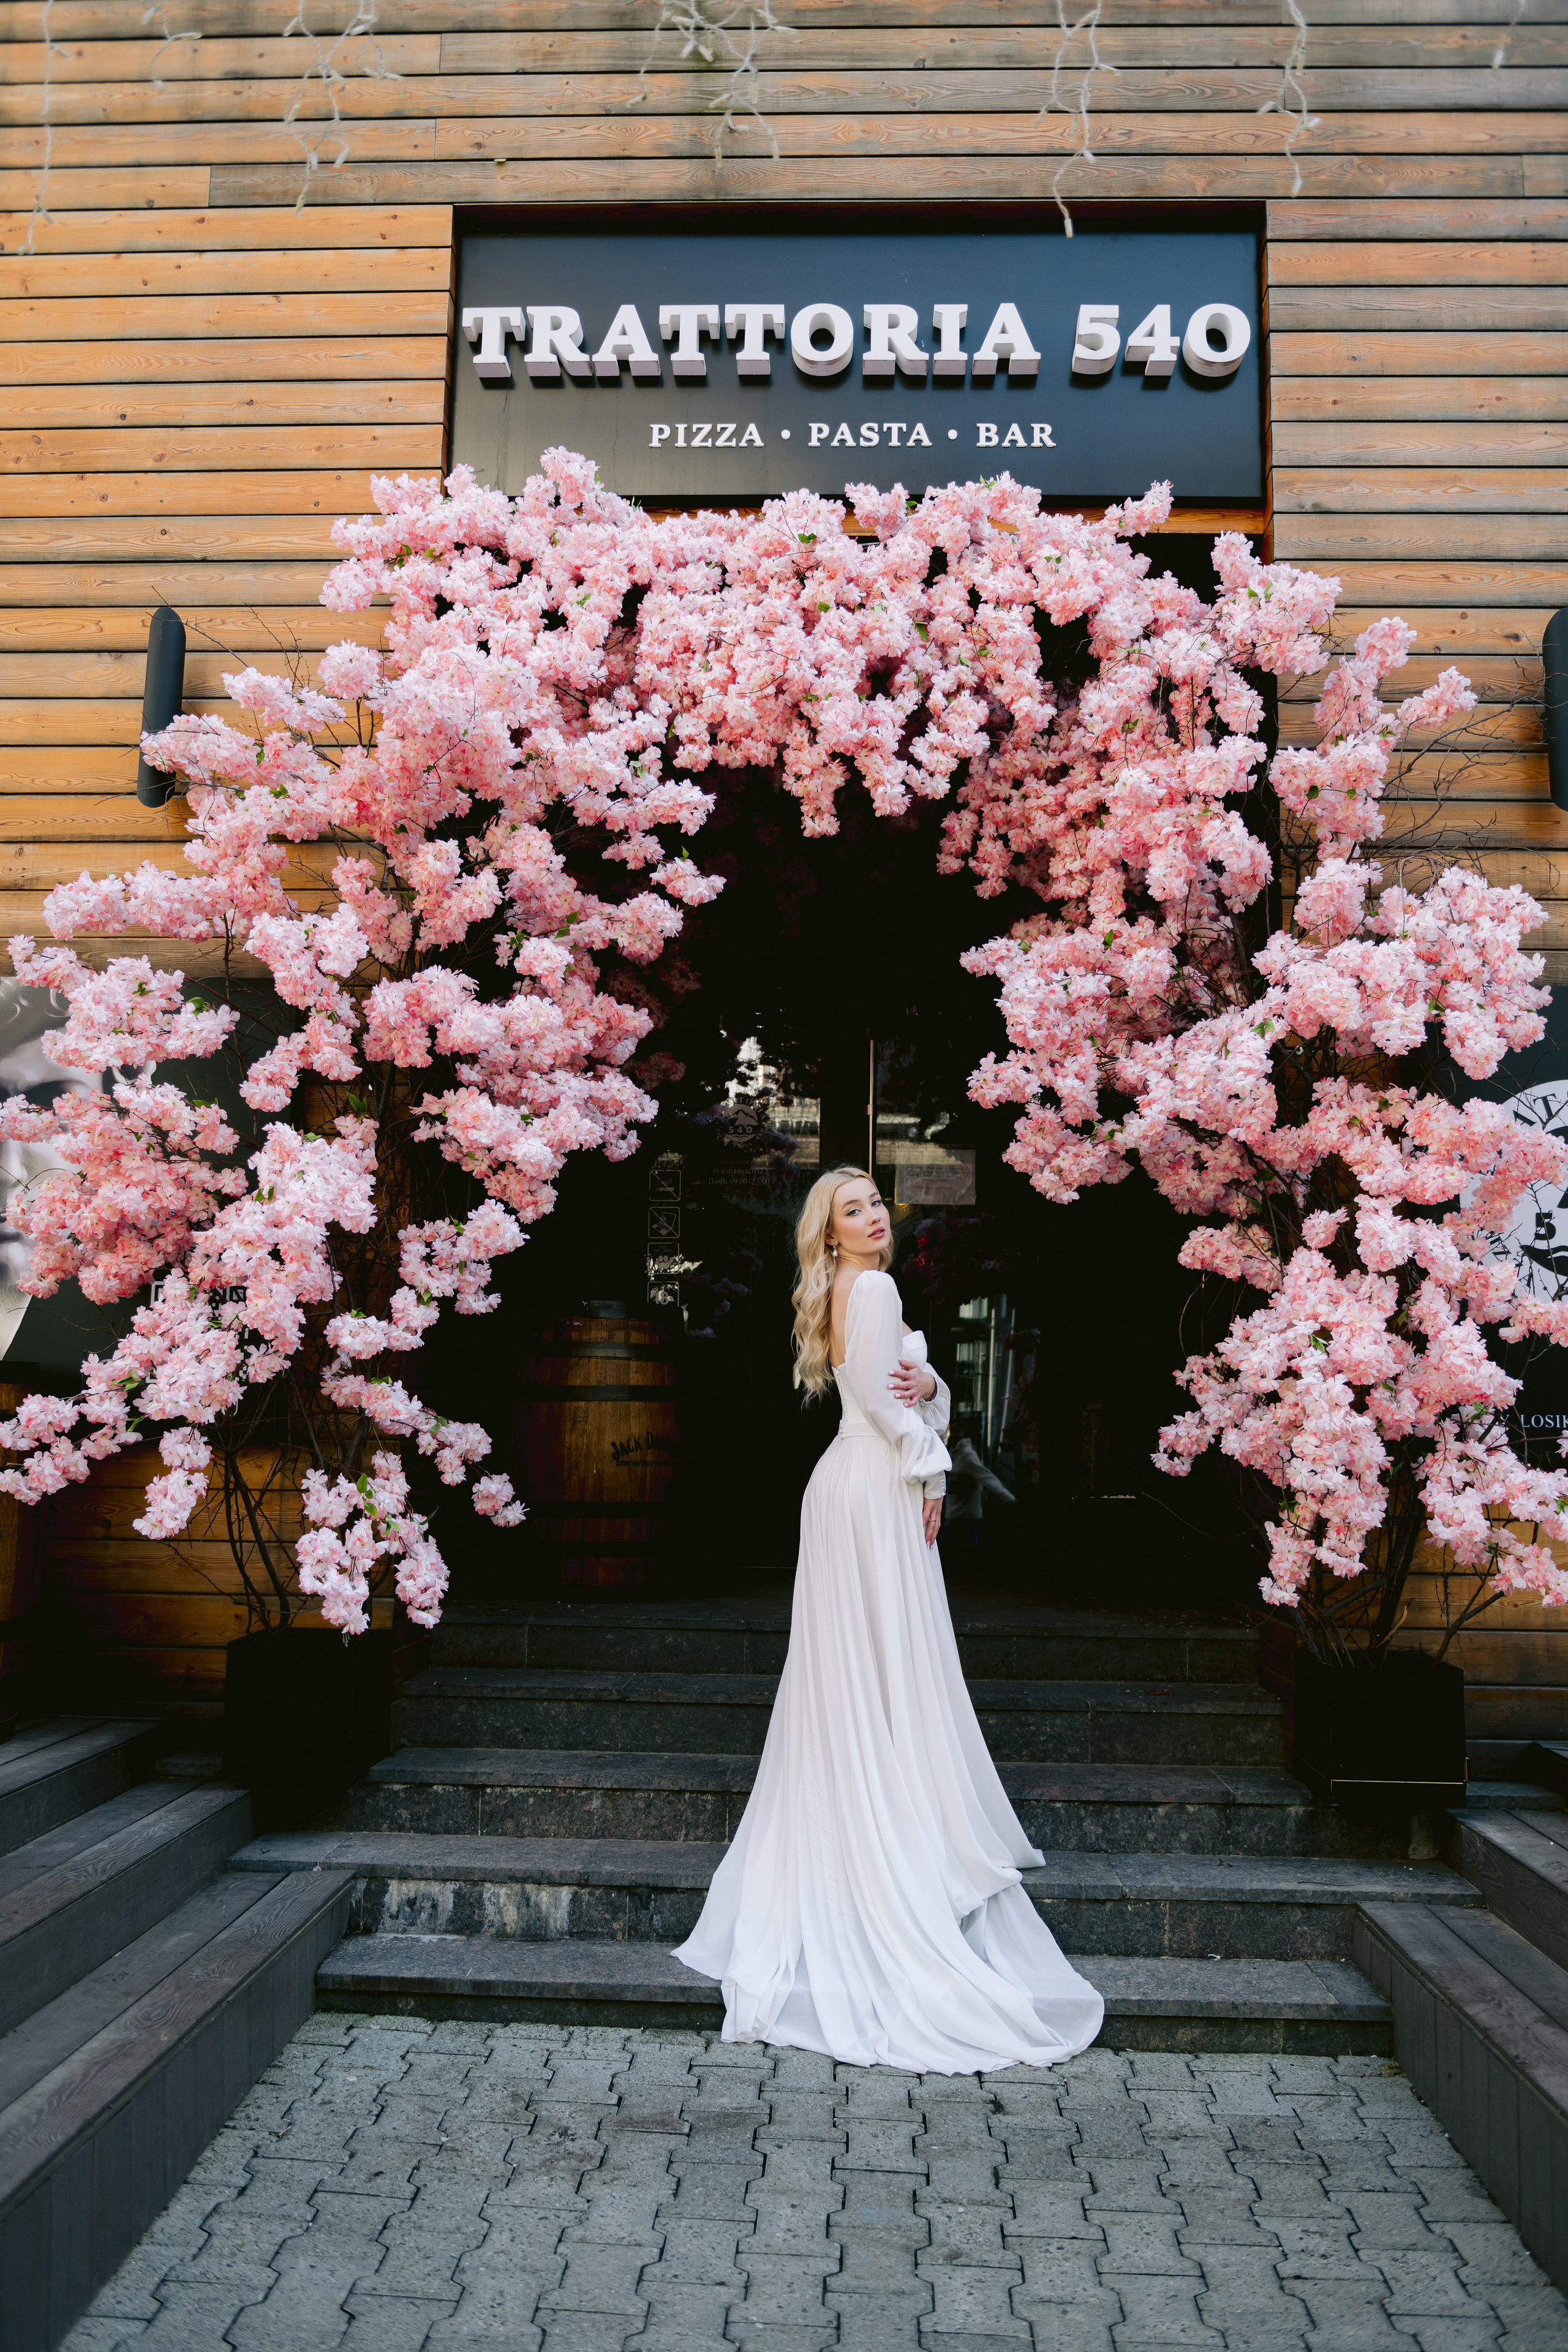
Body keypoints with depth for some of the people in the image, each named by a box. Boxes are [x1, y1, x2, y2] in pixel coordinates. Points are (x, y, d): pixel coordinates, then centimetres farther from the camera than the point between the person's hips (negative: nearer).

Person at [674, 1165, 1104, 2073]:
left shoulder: (856, 1293, 18)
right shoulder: (872, 1287, -10)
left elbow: (912, 1393, 13)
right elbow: (874, 1391, -19)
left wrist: (929, 1384, -10)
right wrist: (928, 1468, -8)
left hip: (853, 1489, 10)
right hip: (876, 1493, -10)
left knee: (851, 1683, 12)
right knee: (891, 1672, -5)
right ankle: (903, 1868, 2)